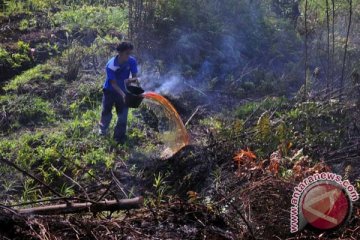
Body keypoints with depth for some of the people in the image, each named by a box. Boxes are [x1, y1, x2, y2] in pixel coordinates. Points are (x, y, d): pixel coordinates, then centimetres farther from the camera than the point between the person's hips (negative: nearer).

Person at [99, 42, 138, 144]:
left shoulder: (132, 61, -19)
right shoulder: (111, 65, -29)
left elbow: (134, 77, -13)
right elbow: (113, 83, -26)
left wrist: (131, 80, -39)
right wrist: (122, 94, -41)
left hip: (123, 91, 2)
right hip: (110, 91, -2)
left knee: (123, 115, 0)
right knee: (106, 113, 9)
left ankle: (119, 137, 17)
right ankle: (103, 130, 41)